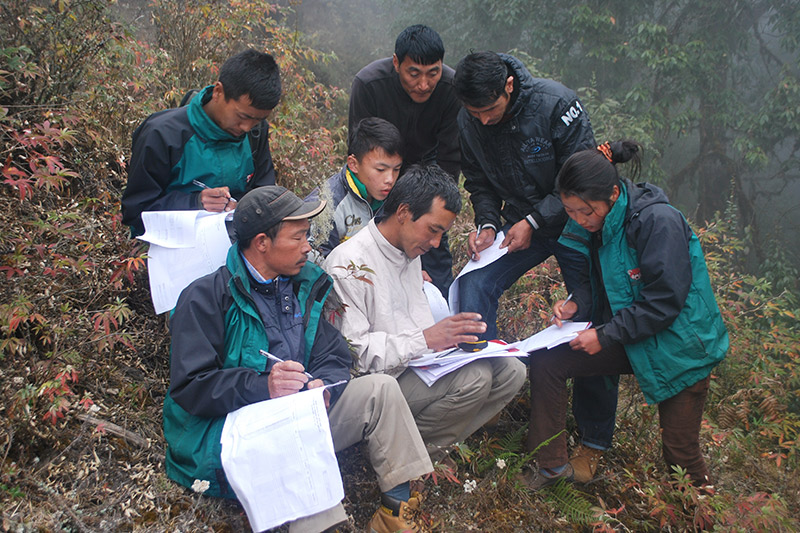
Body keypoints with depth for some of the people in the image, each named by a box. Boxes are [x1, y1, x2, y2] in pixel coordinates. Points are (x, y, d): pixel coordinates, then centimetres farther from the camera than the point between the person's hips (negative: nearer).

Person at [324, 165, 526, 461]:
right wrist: (425, 339, -26)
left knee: (510, 371, -2)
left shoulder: (411, 254, 14)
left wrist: (450, 335, 2)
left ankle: (433, 445, 1)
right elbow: (352, 351, -22)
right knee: (474, 378, -26)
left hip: (417, 363, 9)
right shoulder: (349, 263, -17)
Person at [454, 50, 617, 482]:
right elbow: (480, 184, 4)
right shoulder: (469, 122, -10)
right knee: (473, 288, -20)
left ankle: (594, 441, 10)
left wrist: (534, 222, -22)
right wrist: (487, 224, -14)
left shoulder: (554, 103, -24)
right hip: (519, 223, 4)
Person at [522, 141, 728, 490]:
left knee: (680, 455, 3)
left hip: (679, 346, -6)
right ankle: (551, 465, 5)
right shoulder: (595, 223, -2)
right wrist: (576, 304, -7)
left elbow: (665, 302, -24)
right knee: (546, 362, -8)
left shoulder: (659, 221, -24)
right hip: (626, 337, 7)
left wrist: (605, 335, -22)